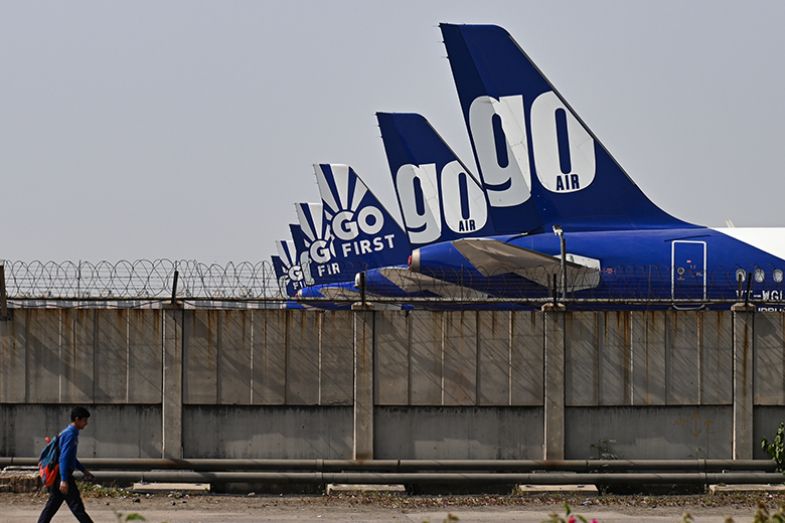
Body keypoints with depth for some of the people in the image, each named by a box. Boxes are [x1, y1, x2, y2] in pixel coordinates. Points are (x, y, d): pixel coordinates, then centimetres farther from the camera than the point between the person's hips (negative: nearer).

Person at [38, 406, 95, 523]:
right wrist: (64, 480, -26)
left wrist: (83, 470, 28)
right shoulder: (70, 434, -15)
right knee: (76, 506, -5)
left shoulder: (68, 432, 17)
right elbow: (64, 458, -22)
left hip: (57, 477, 10)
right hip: (63, 474, -10)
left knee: (52, 506, 8)